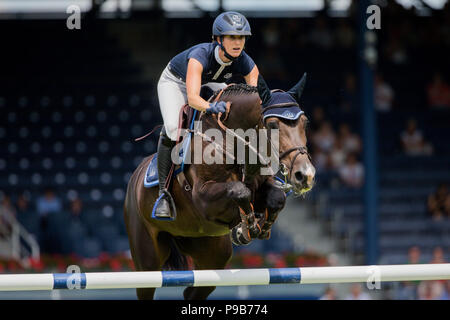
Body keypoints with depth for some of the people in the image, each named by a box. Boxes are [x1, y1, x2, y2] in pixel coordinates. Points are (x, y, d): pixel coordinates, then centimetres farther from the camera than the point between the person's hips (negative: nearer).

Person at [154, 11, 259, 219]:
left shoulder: (246, 64, -28)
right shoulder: (201, 56, -41)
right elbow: (192, 97, -53)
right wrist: (211, 107, -73)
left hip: (209, 85, 5)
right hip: (174, 83, -5)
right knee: (172, 128, -29)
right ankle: (164, 192, -22)